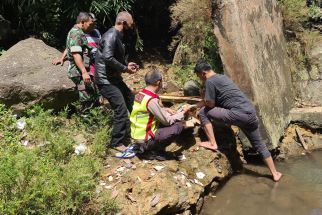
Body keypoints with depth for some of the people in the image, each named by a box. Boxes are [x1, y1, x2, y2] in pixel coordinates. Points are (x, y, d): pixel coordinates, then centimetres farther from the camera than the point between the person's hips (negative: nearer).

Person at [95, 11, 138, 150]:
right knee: (122, 110, -11)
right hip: (106, 80, -11)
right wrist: (125, 69, -19)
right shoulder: (111, 36, -19)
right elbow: (108, 58, -31)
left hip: (115, 78, 11)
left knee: (132, 101, 20)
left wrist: (127, 64, 7)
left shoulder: (118, 37, 13)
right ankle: (117, 143, 2)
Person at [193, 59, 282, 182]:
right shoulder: (222, 77, 23)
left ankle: (212, 143, -1)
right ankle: (275, 173, 30)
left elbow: (210, 104, -6)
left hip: (238, 114, -9)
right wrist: (195, 106, 35)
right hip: (251, 113, 9)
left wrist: (203, 102, 16)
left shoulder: (210, 81, -4)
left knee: (203, 113, 0)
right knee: (259, 145, 22)